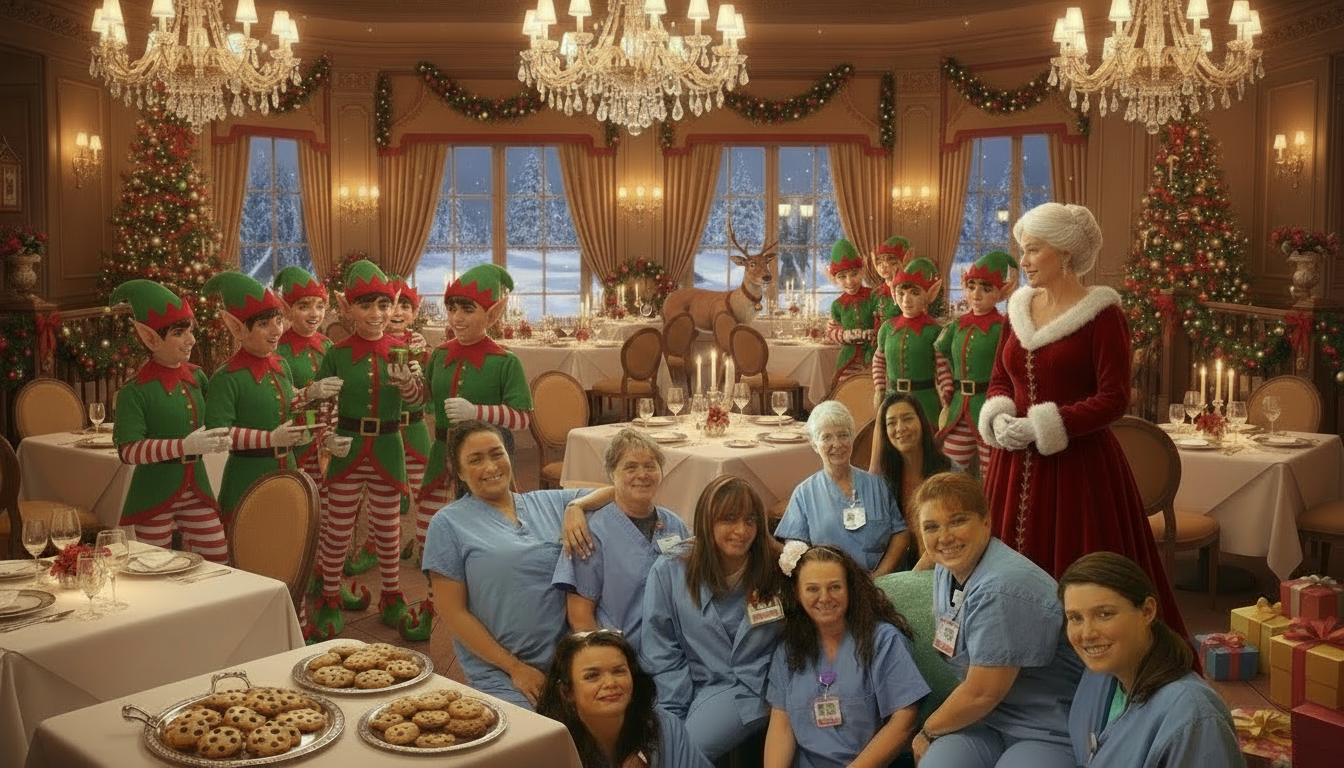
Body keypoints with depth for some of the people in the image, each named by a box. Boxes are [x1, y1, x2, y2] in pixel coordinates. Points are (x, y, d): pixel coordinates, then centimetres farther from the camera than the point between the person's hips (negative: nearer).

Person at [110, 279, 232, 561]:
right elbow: (128, 450, -22)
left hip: (195, 490, 5)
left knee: (216, 559, 5)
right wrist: (184, 446, -30)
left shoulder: (196, 376, 3)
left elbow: (209, 421, 20)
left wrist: (220, 440, -1)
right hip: (154, 494, -5)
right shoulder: (135, 391, -14)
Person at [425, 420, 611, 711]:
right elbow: (451, 611, -1)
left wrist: (576, 506, -4)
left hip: (567, 663, 3)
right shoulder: (449, 524, 4)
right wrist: (514, 667, -6)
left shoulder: (547, 503, 13)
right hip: (500, 677, -3)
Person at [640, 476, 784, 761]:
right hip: (695, 690, 1)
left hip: (751, 691, -1)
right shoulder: (669, 572, -4)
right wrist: (674, 716, -6)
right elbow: (661, 652, 0)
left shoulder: (777, 570, -3)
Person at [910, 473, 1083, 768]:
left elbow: (982, 694, -19)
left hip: (1047, 733, -7)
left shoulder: (1001, 589, -23)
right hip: (984, 721, 7)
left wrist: (928, 732, -2)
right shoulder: (947, 569, 5)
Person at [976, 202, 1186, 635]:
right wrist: (999, 417, -5)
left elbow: (1114, 399, -12)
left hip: (1078, 464, -6)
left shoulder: (1101, 313, -8)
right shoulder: (1019, 308, 10)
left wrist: (1041, 425, -18)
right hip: (1017, 465, 6)